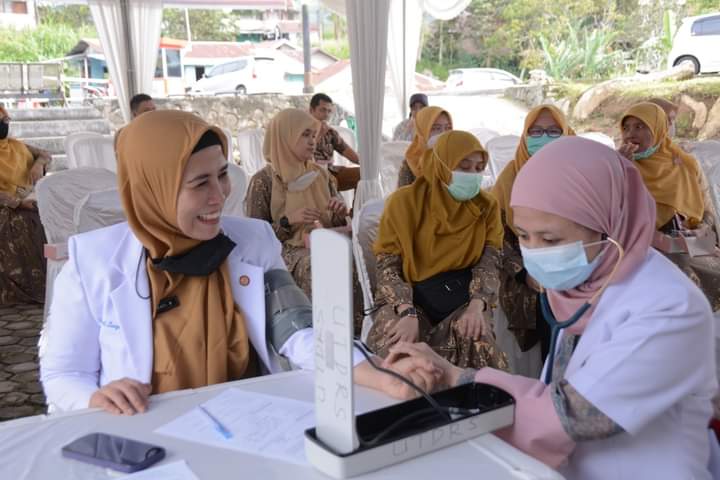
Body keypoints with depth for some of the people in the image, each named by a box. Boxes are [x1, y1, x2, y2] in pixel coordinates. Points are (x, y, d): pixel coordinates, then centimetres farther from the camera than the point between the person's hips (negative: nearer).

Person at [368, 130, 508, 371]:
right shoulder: (404, 201, -4)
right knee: (398, 343, -34)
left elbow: (489, 264, -3)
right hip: (411, 297, -1)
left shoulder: (487, 206, 4)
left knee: (476, 337, -32)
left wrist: (477, 305, -25)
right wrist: (408, 313, -26)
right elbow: (387, 267, -8)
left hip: (463, 298, 2)